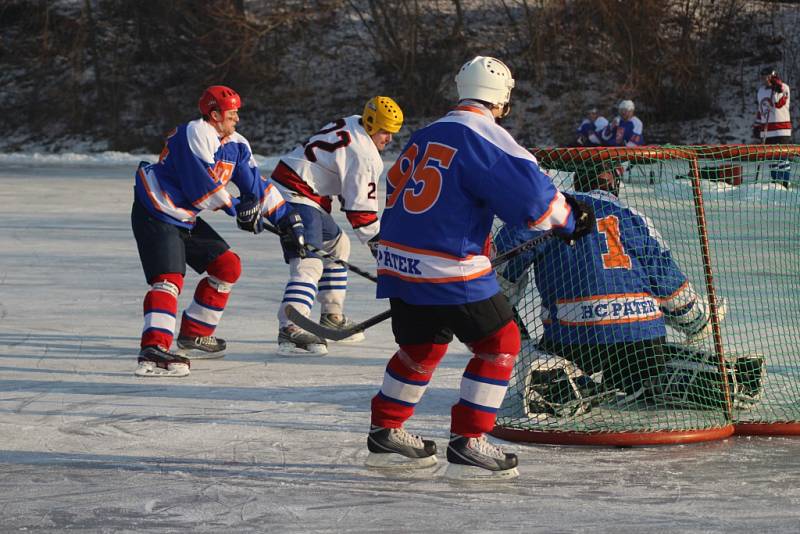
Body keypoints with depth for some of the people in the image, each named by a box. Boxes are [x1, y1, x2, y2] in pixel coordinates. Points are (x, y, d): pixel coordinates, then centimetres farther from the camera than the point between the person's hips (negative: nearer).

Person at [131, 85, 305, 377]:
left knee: (227, 265, 11)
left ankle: (194, 334, 20)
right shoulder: (196, 134, -20)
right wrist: (237, 209, -14)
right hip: (155, 215, -10)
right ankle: (153, 349, -35)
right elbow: (202, 185, -26)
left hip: (185, 219, 10)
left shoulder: (236, 145, 8)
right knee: (169, 279, -23)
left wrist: (288, 218, 7)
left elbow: (257, 185, 13)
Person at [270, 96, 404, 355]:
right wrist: (376, 239, -8)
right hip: (295, 195, -11)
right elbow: (360, 206, -17)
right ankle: (290, 329, -36)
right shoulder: (363, 154, -18)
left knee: (336, 244, 24)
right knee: (309, 262, -22)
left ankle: (332, 317, 29)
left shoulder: (352, 124, 12)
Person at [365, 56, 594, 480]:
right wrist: (568, 218, 0)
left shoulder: (426, 135, 15)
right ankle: (467, 445, 0)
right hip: (448, 268, -8)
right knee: (498, 343, 4)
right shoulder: (483, 136, -11)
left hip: (398, 261, 8)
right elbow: (527, 191, -18)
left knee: (422, 346, 25)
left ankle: (384, 434, 32)